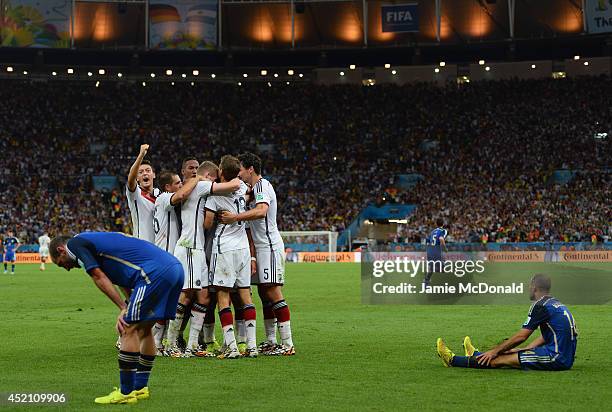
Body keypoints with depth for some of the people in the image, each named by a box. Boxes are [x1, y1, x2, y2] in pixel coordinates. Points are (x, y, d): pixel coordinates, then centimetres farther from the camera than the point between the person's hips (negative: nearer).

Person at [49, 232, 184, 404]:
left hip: (155, 272, -9)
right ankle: (140, 388, 25)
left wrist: (124, 309, -4)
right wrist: (128, 310, 14)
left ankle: (126, 393, 0)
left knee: (129, 330, -3)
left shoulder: (75, 243, 6)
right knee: (144, 330, 19)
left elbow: (99, 278, -4)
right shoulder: (96, 240, 32)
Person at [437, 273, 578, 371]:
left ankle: (453, 360, 10)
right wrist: (522, 350, 25)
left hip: (556, 357, -9)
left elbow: (521, 336, -10)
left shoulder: (540, 306, -10)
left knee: (499, 360, 1)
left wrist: (495, 351, 0)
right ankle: (475, 355, 46)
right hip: (566, 358, 9)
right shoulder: (556, 304, 19)